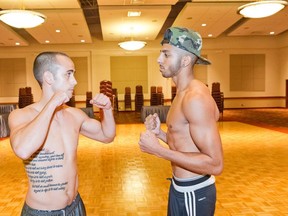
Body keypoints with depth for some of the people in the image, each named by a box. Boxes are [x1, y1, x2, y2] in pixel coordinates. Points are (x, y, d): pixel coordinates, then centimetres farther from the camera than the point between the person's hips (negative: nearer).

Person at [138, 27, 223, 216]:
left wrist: (158, 149, -26)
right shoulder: (183, 94, 7)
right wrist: (160, 133, 0)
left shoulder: (196, 97, -24)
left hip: (193, 193, -9)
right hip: (180, 186, 9)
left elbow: (215, 164, -28)